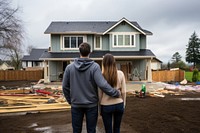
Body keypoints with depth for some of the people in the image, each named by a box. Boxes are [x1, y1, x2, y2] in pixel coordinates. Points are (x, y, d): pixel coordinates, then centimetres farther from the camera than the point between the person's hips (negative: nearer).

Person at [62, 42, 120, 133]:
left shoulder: (69, 67, -4)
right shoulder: (95, 66, -13)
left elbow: (65, 86, 1)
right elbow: (102, 84, -21)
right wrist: (116, 93, -9)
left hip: (76, 105, 2)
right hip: (91, 104, -2)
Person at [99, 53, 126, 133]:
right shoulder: (120, 73, -5)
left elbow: (100, 94, -6)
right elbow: (123, 91, -2)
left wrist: (100, 108, 6)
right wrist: (124, 104, 12)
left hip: (106, 106, -2)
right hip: (119, 104, 2)